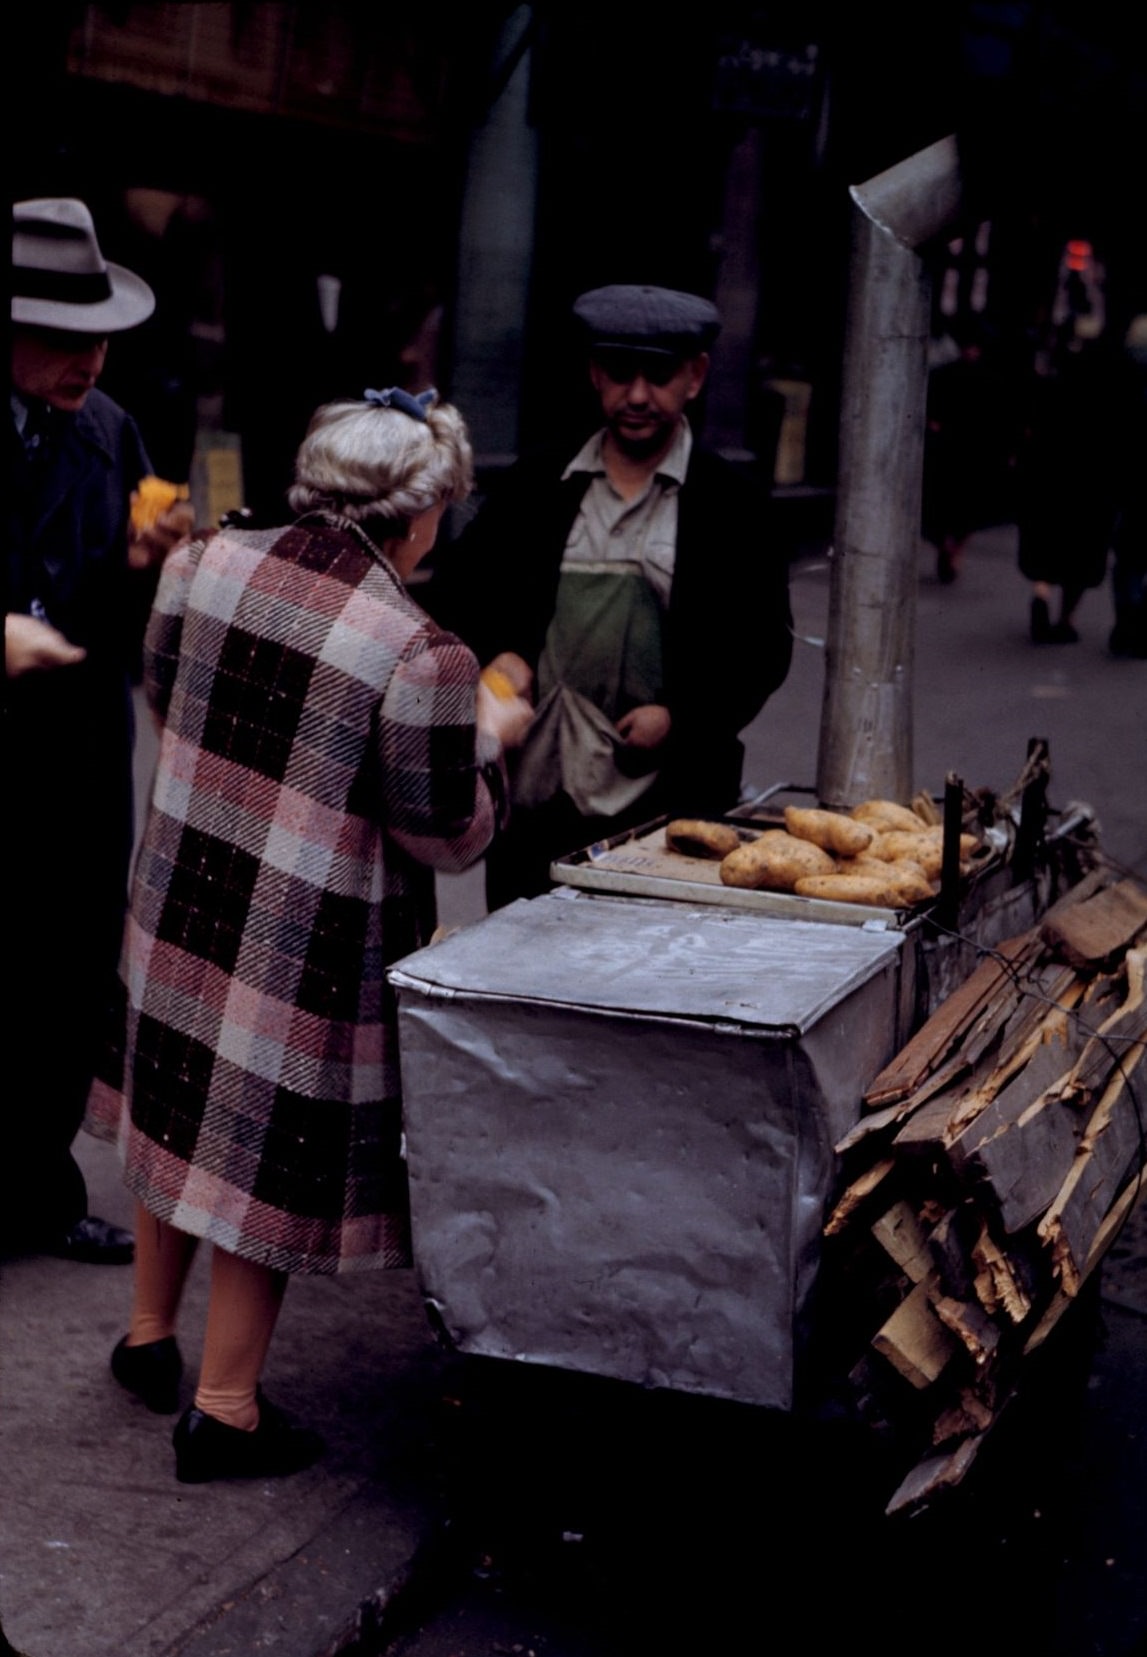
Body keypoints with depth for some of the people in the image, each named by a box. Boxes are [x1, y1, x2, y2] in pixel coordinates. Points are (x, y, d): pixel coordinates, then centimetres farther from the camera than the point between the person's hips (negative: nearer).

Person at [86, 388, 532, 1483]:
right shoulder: (420, 658, -23)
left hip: (181, 896, 6)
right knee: (270, 1147, 8)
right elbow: (448, 835, -14)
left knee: (181, 1106, 24)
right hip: (312, 943, -6)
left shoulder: (207, 563, -6)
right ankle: (224, 1411, 20)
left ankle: (149, 1336, 41)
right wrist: (488, 738, 3)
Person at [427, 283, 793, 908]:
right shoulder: (537, 486, 11)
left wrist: (680, 717, -10)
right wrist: (494, 654, -2)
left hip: (665, 800, -2)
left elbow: (765, 645, 3)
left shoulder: (730, 506, 4)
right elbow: (454, 591, 18)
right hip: (531, 792, 3)